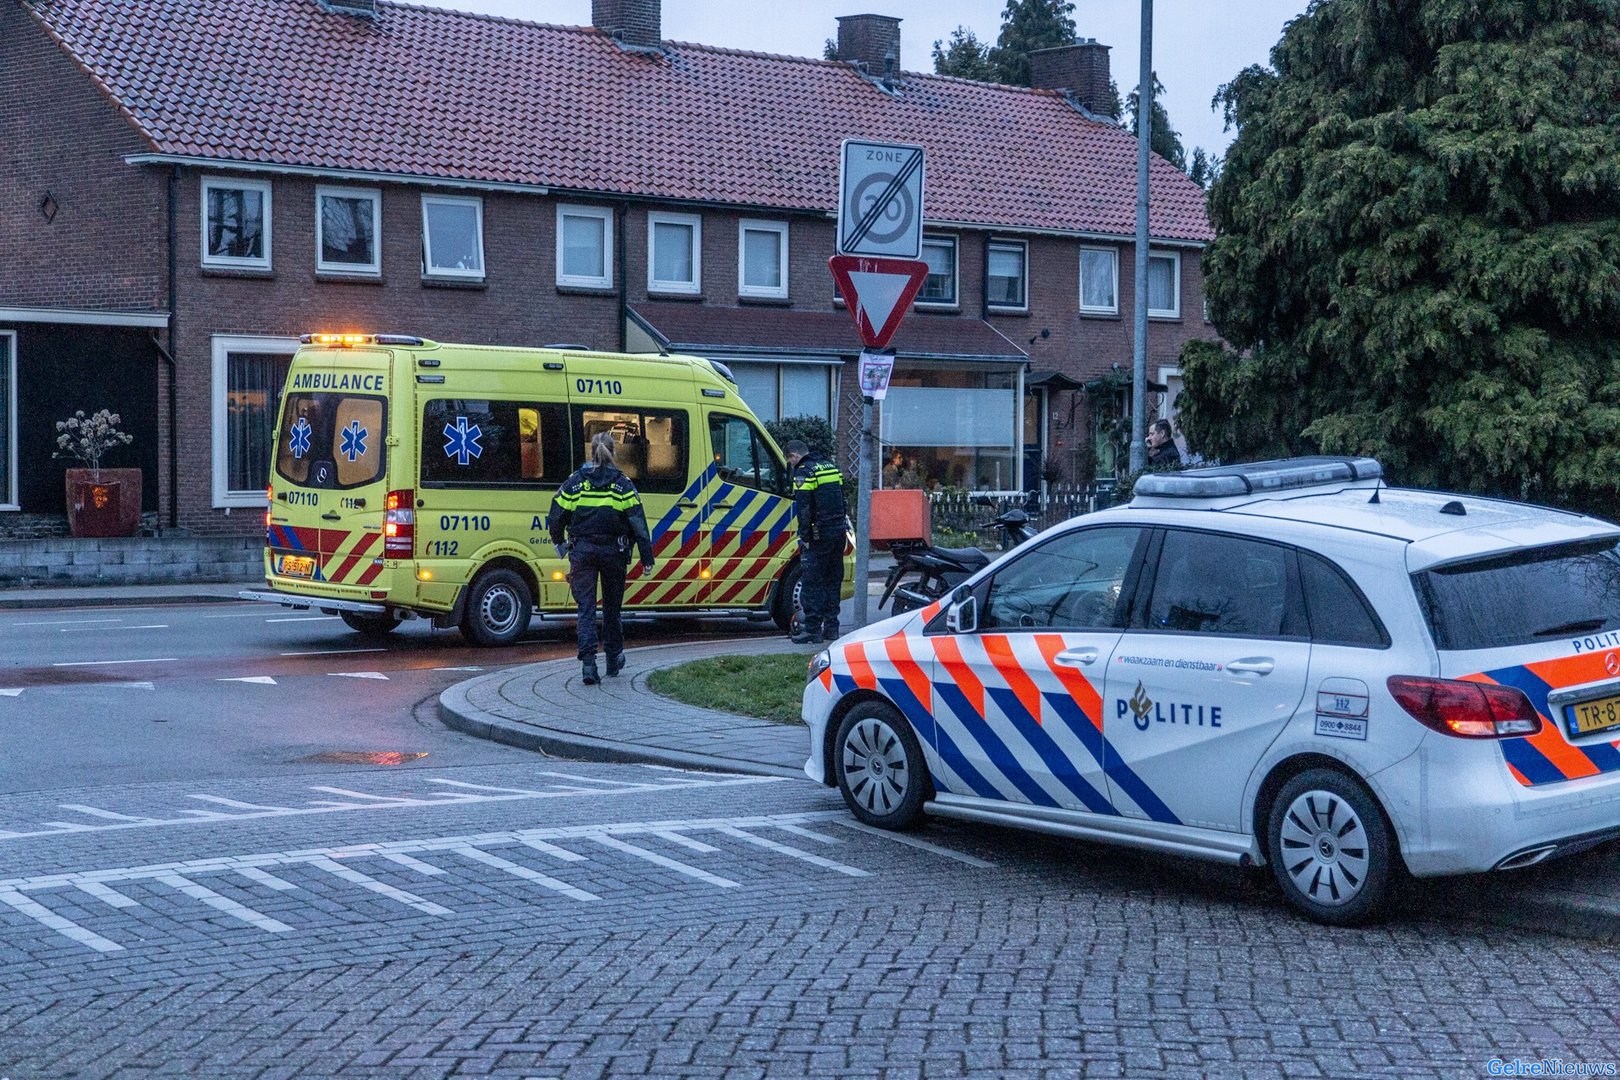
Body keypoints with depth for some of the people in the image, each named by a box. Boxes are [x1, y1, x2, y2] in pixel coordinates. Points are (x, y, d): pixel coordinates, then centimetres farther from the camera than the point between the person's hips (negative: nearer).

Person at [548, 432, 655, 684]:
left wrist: (559, 542, 23)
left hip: (582, 552, 0)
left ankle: (588, 662, -15)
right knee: (612, 605, 16)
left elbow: (556, 518, 3)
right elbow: (638, 523, -6)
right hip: (613, 551, 0)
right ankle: (614, 659, 29)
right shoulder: (622, 484, -2)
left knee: (586, 607, -1)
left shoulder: (574, 481, 1)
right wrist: (647, 559, -4)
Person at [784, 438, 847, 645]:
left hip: (820, 535, -8)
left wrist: (805, 537, -14)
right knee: (833, 580, 13)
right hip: (839, 531, 8)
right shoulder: (830, 467, 16)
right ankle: (831, 627, 17)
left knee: (812, 581, -4)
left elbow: (804, 509, -17)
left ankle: (812, 629, -5)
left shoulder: (803, 473, -10)